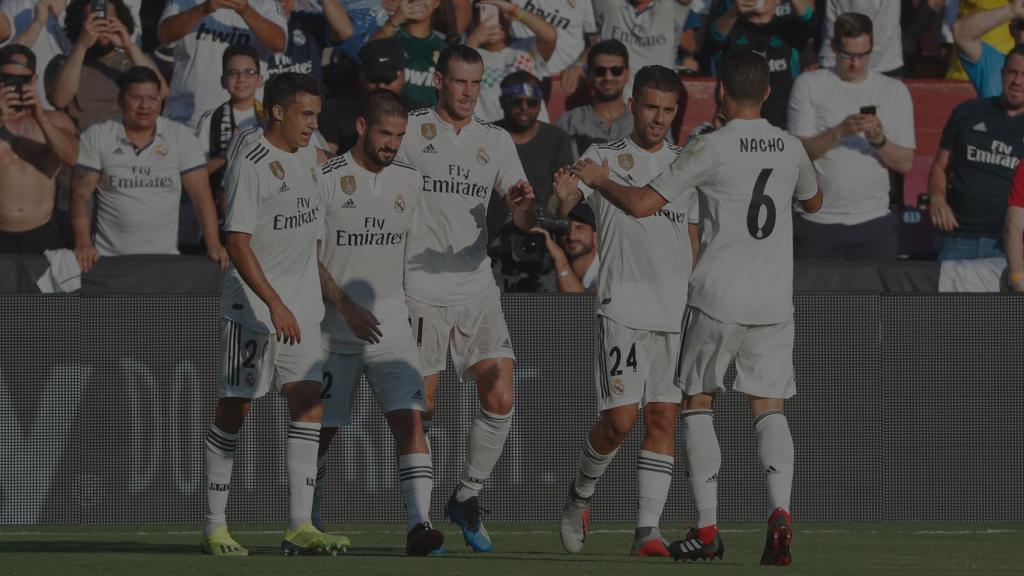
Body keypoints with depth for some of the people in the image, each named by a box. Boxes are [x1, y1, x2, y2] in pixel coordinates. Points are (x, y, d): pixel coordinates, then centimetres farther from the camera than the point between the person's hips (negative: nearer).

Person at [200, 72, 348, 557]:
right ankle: (215, 527, 7)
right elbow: (237, 243, -19)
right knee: (234, 410, 0)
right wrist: (275, 304, -25)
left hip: (299, 309, 7)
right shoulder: (249, 165, -14)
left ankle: (299, 527, -4)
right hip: (251, 309, -7)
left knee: (308, 405, -3)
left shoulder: (306, 157, 11)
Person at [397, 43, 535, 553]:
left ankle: (467, 497, 11)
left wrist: (524, 203, -22)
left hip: (477, 289, 3)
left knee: (500, 401, -7)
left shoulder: (496, 142, 8)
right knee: (421, 409, -2)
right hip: (421, 290, -3)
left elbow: (524, 222, 2)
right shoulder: (409, 130, -3)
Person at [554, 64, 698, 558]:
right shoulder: (603, 159, 2)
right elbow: (563, 203, -13)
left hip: (679, 311, 4)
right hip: (623, 308, -4)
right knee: (620, 419, -9)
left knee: (663, 419, -2)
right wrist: (561, 197, -37)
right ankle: (580, 495, 17)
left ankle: (647, 530, -2)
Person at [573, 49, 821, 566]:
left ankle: (706, 528, 6)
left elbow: (641, 204, -11)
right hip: (774, 301, 4)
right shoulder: (790, 148, 6)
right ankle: (779, 512, -19)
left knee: (697, 402, 10)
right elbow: (813, 201, 28)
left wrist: (598, 179, 6)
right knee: (768, 407, 4)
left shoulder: (711, 149, -10)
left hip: (718, 299, -3)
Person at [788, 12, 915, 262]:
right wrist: (839, 132, -21)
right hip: (818, 222, -1)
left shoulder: (895, 91, 7)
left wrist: (879, 140, -16)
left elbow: (905, 163, 3)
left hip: (873, 222, 1)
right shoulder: (809, 85, 2)